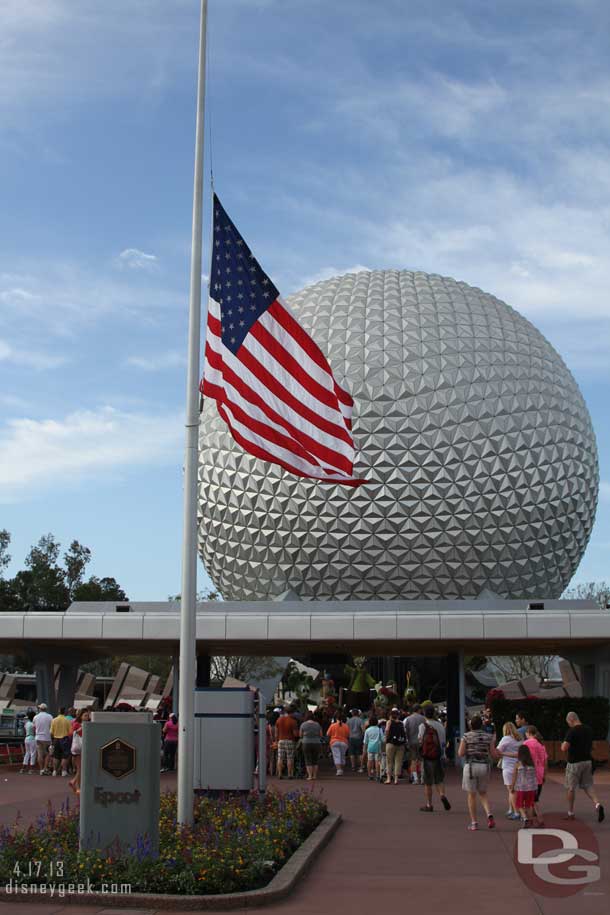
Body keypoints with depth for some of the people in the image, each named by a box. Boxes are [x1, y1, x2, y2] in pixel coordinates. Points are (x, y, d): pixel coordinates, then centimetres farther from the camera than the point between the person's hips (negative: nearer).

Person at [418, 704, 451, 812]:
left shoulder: (423, 726, -8)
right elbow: (444, 742, 7)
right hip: (439, 757, 3)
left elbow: (420, 741, -9)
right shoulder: (440, 725, 2)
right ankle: (442, 794, -11)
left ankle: (429, 805, 10)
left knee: (427, 783, 7)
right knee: (439, 780, 15)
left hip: (427, 756, -3)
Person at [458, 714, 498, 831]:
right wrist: (498, 753, 23)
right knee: (483, 793, 17)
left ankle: (474, 823, 7)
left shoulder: (466, 736, -4)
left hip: (470, 766, -2)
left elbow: (460, 753, -6)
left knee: (472, 795, 7)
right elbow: (493, 755, 1)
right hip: (484, 766, 2)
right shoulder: (488, 737, 2)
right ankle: (489, 815, -6)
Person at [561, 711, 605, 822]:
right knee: (588, 786, 12)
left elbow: (564, 748, -21)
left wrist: (563, 744, 0)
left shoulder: (572, 731, -16)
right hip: (588, 761, 6)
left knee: (571, 788, 7)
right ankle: (598, 804, -13)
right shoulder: (588, 729, 7)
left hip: (574, 763, -6)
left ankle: (571, 813, 15)